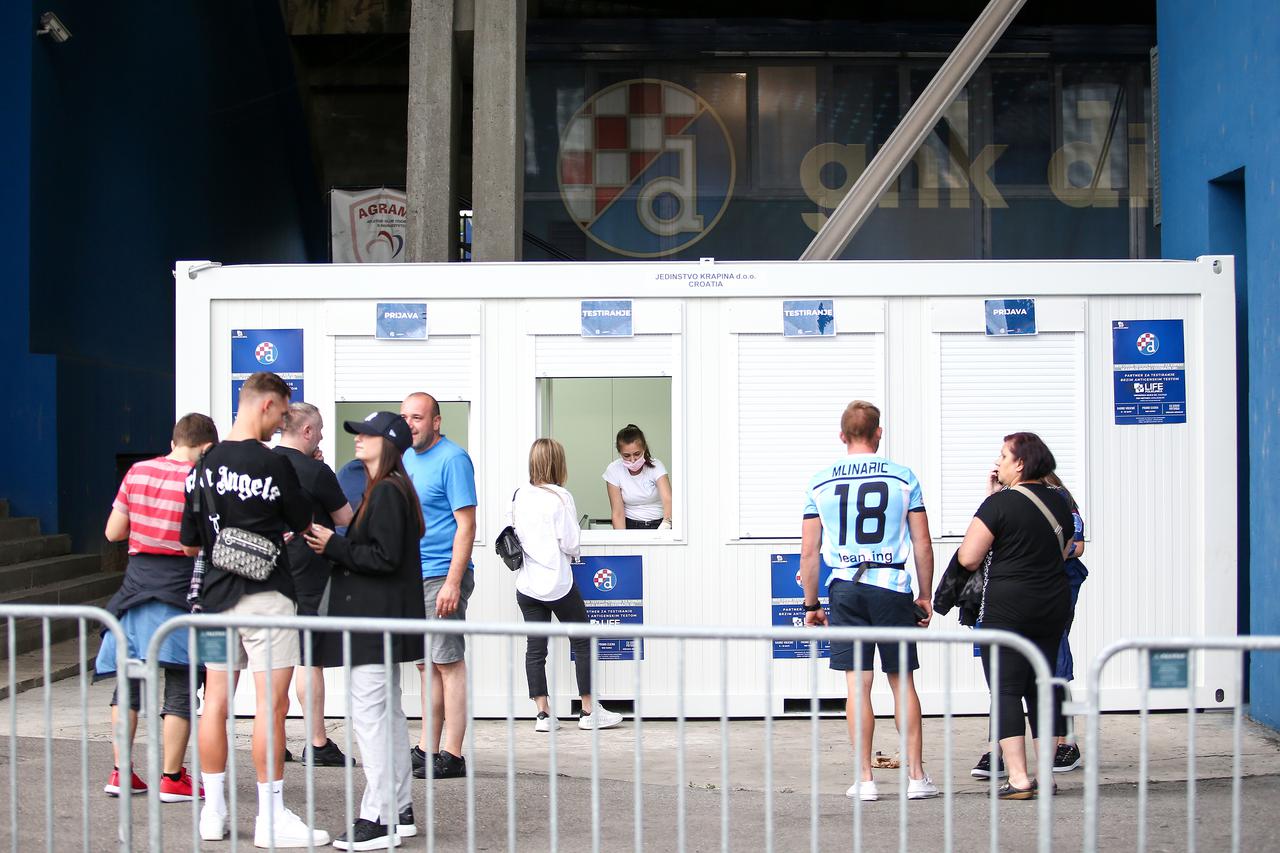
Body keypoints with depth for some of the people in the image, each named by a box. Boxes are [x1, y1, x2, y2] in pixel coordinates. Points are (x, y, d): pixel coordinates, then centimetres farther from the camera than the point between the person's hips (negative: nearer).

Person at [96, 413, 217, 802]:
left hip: (137, 578, 5)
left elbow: (112, 532, 8)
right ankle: (172, 778, 5)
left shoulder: (138, 472, 5)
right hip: (180, 584, -5)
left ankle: (121, 773, 16)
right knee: (181, 686, 3)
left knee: (129, 679, 14)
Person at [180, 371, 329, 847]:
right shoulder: (274, 465, -12)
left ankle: (213, 810, 17)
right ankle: (271, 818, -1)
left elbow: (189, 544, 11)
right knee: (272, 703, -3)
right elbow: (304, 526, 2)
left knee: (216, 700, 10)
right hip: (266, 595, -7)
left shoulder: (204, 466, 6)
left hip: (216, 594, 7)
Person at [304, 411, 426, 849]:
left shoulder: (386, 492, -14)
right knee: (388, 713, 14)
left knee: (369, 715, -9)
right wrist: (332, 545, 2)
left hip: (376, 621, -11)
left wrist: (334, 546, -14)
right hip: (380, 620, 11)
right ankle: (399, 811, 21)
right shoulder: (386, 489, 18)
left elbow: (384, 557, -21)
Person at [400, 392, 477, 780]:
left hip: (442, 576, -8)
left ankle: (452, 755, -2)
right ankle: (426, 748, 20)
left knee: (449, 662, -5)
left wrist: (453, 583, -21)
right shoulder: (406, 457, 14)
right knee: (427, 662, 13)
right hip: (412, 576, 8)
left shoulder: (452, 459, -11)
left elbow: (466, 524, -15)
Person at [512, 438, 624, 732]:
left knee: (535, 648, 8)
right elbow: (570, 544, -13)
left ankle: (543, 714, 7)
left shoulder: (520, 496, 2)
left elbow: (516, 534, 9)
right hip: (557, 584, -5)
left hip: (527, 585, 5)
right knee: (582, 644, 8)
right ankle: (589, 711, 14)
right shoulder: (560, 497, -13)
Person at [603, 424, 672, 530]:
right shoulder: (613, 470, -8)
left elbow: (668, 500, -24)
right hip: (631, 526, 0)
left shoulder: (655, 466, -10)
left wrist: (665, 524, -44)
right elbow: (618, 513, -8)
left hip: (659, 525, 0)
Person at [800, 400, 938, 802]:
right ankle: (916, 776, 8)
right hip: (892, 587, 0)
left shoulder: (819, 482, 3)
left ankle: (865, 780, 5)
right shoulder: (903, 477, 1)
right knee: (902, 680, 7)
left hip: (845, 588, 0)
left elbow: (809, 551, 3)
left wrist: (811, 604, 10)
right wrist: (925, 596, 10)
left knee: (858, 684, 4)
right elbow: (923, 545, 0)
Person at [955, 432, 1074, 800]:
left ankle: (1018, 779, -8)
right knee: (1042, 687, 12)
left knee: (1006, 690, -2)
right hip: (1054, 604, 7)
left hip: (1008, 605, -6)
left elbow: (968, 558, -13)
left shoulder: (1000, 503, -12)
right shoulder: (1059, 503, 9)